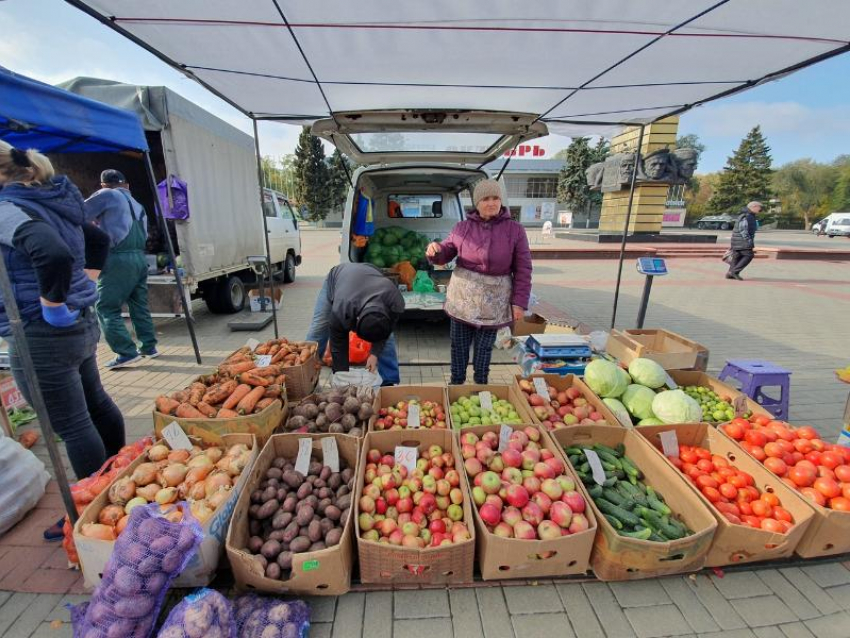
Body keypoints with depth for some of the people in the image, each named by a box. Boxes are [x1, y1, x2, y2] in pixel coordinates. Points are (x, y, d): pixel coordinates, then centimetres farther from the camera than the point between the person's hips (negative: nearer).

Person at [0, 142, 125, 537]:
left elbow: (54, 254, -36)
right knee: (95, 403, 21)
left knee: (72, 426, 2)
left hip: (40, 336, -9)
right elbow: (99, 239, 24)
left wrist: (52, 306, -22)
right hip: (82, 324, 9)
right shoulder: (53, 202, 9)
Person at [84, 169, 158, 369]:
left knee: (106, 308, -3)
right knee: (140, 306, 15)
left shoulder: (107, 195, 3)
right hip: (139, 257, 7)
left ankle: (127, 353, -8)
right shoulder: (137, 205, 24)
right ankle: (149, 347, 18)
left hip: (119, 259, -7)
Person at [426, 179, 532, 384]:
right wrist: (435, 250, -19)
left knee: (484, 347, 12)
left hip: (494, 300, -1)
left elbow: (523, 269, -3)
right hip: (463, 297, 2)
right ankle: (456, 383, 32)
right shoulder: (463, 227, 1)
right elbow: (446, 253, 6)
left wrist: (519, 302, -8)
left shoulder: (515, 230, -3)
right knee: (459, 345, 12)